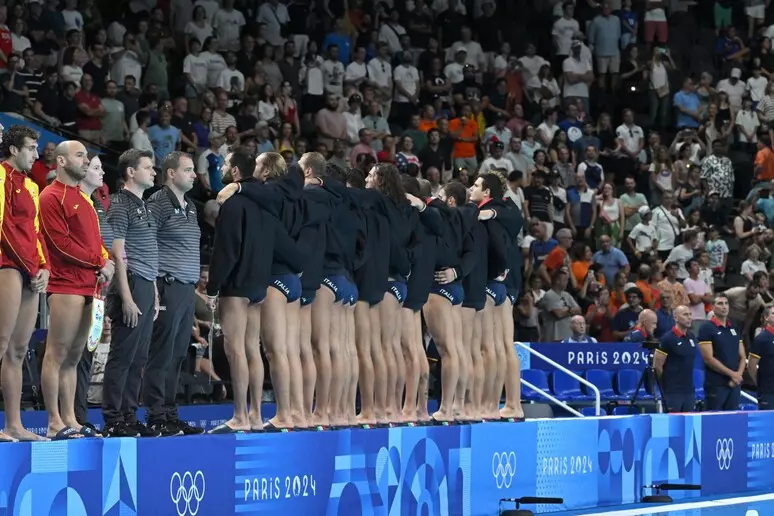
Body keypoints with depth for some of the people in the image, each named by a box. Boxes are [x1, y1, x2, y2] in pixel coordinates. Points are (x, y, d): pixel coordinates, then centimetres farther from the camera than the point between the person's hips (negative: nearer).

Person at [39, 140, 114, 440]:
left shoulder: (83, 199, 22)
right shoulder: (52, 197, -6)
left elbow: (95, 240, 22)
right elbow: (61, 243, -14)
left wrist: (106, 264, 2)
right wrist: (100, 262, -11)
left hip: (89, 286, 9)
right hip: (66, 286, -9)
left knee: (74, 356, 9)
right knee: (57, 354, -8)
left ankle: (70, 420, 11)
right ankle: (55, 423, -10)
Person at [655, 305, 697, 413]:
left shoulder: (691, 337, 11)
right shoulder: (668, 339, -9)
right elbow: (657, 366, -8)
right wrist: (668, 383, 1)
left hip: (689, 390, 7)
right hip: (673, 392, -7)